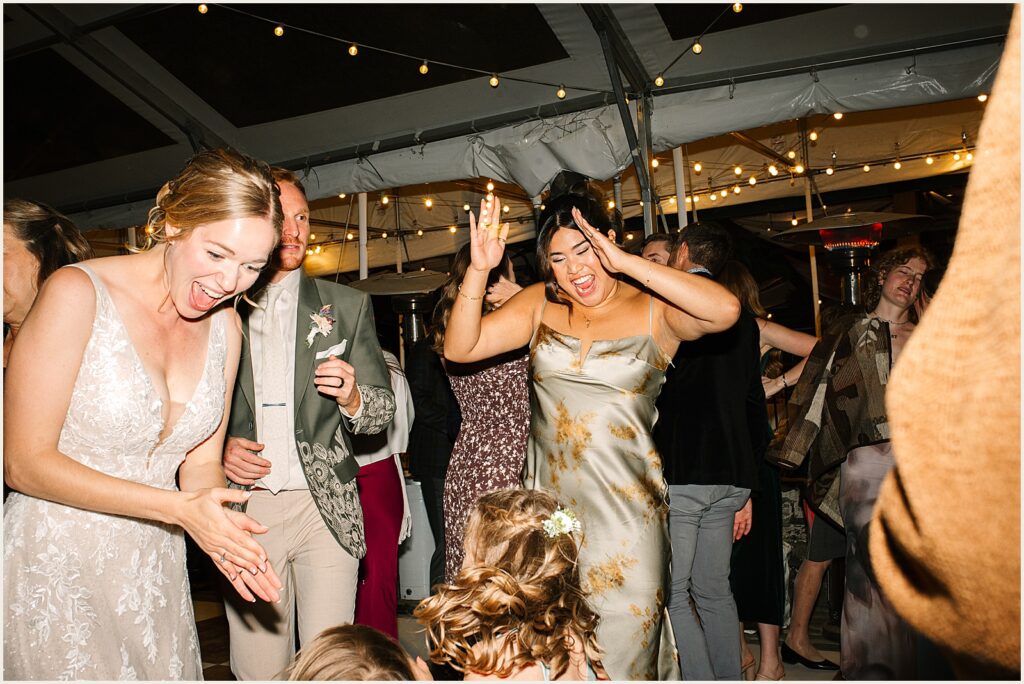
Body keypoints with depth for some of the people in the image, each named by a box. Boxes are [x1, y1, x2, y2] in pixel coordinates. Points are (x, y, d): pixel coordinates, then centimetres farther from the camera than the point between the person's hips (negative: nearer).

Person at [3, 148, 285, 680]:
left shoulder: (225, 325, 1)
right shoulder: (78, 293, -16)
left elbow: (200, 462, 4)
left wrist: (224, 534, -17)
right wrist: (178, 509, -22)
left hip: (156, 570, 5)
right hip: (57, 571, -5)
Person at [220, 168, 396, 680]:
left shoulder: (348, 306, 6)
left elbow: (382, 409, 6)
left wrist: (350, 396, -16)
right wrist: (216, 450, -6)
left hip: (324, 509, 0)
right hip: (243, 508, 1)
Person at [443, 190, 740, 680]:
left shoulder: (652, 310, -4)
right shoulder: (540, 304, 4)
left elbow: (726, 310, -22)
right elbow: (459, 348, -1)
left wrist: (626, 263, -21)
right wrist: (479, 270, -15)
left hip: (626, 506, -3)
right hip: (549, 501, 3)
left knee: (623, 642, 8)